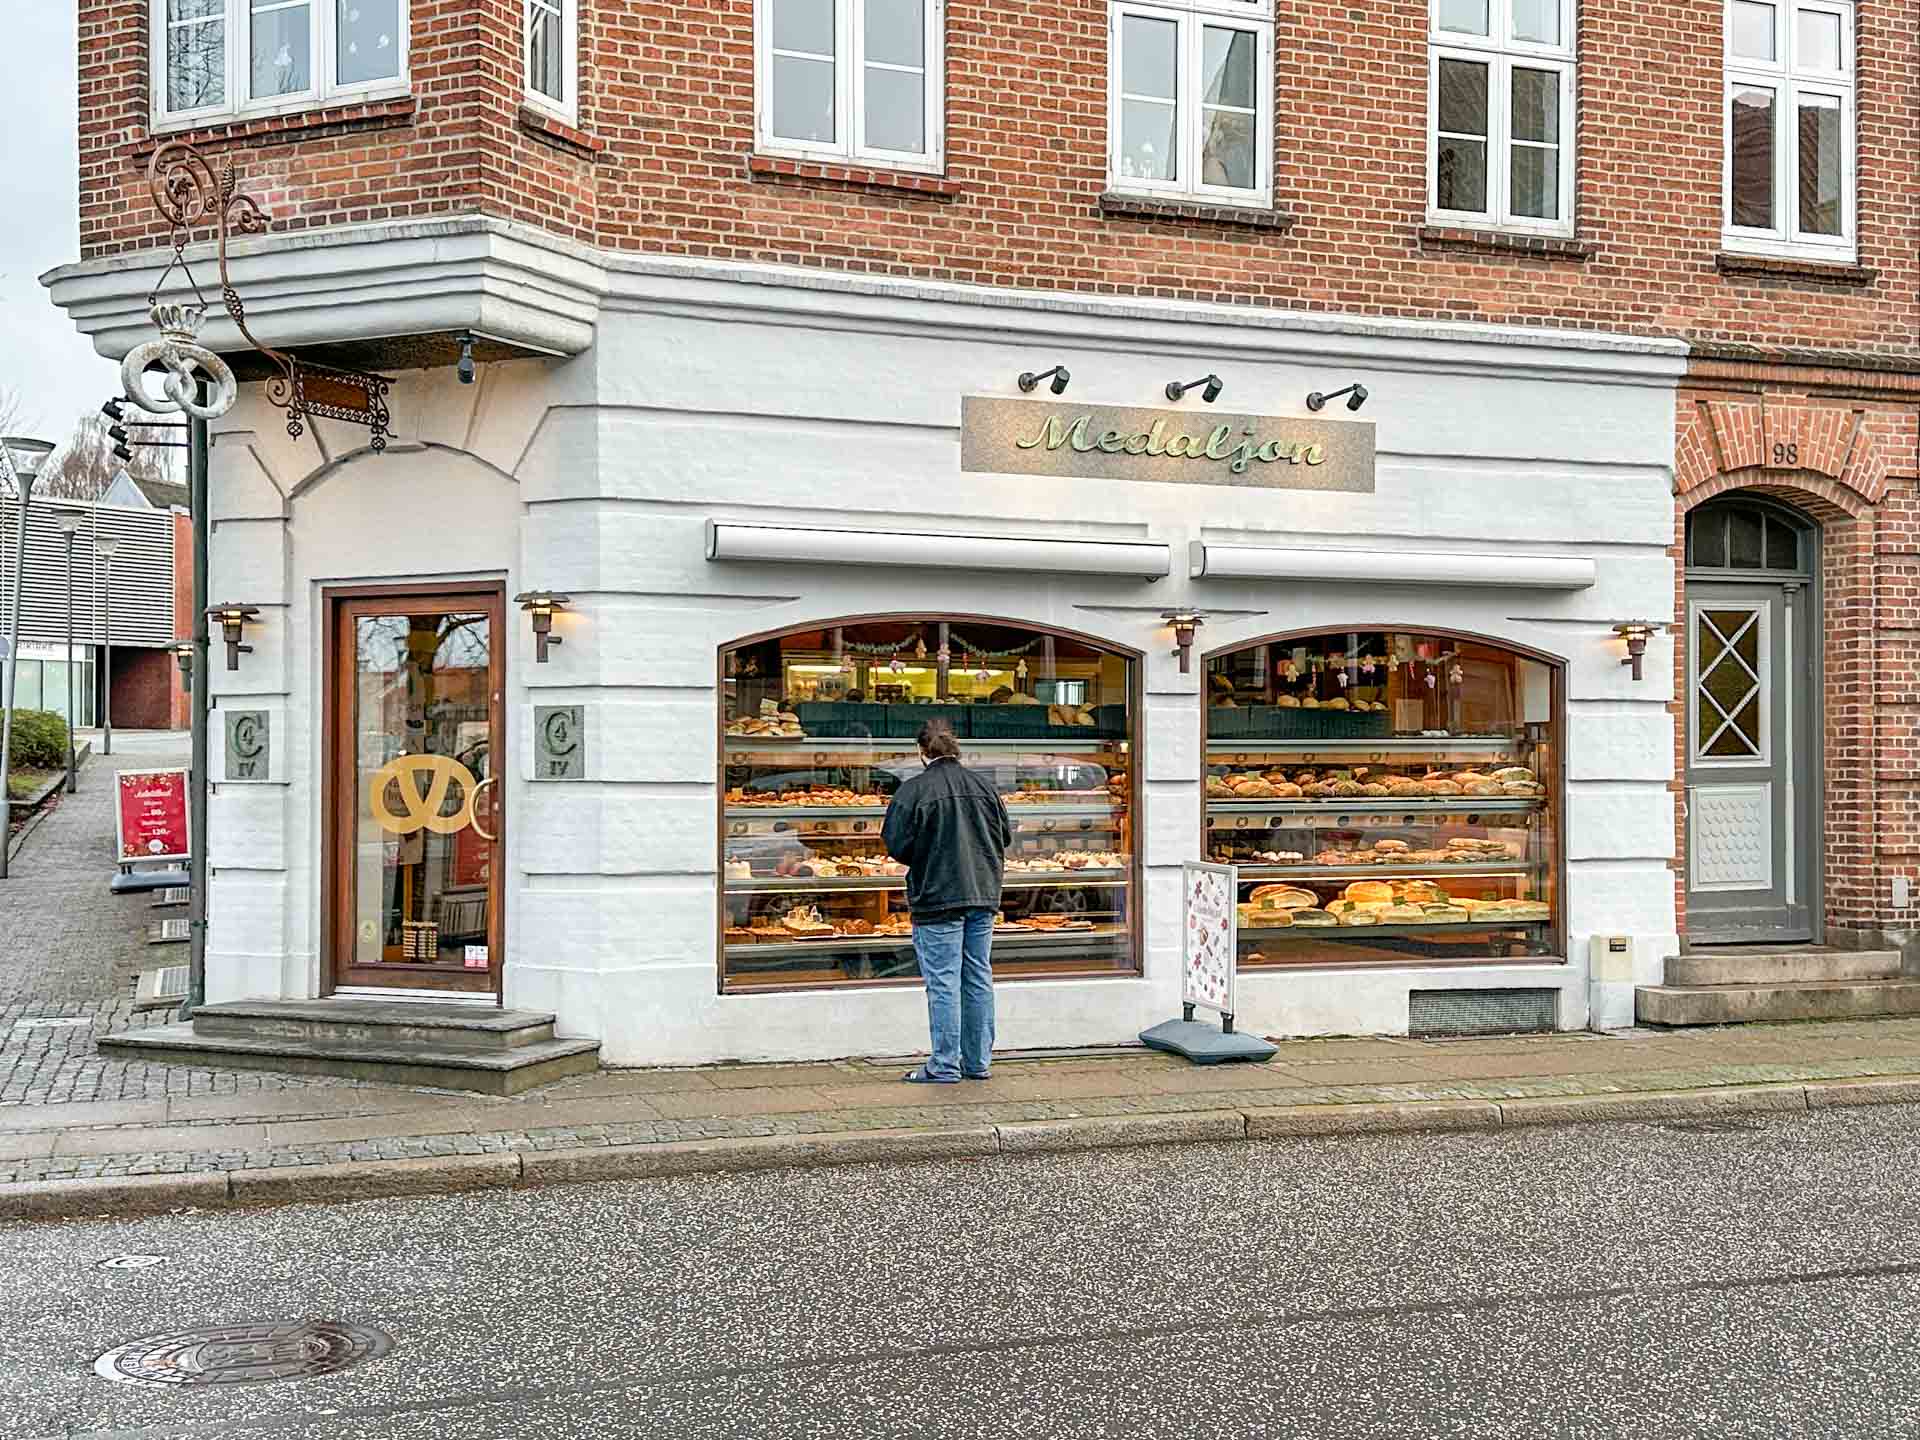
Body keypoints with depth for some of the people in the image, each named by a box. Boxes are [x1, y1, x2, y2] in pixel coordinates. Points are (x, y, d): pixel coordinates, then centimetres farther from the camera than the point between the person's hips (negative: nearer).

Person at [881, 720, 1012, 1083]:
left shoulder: (913, 791, -11)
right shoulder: (984, 787, 3)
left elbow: (897, 846, -10)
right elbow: (1005, 835, 11)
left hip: (938, 898, -5)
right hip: (983, 894, 5)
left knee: (943, 982, -1)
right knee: (978, 978, 11)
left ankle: (945, 1065, 2)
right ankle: (977, 1062, 18)